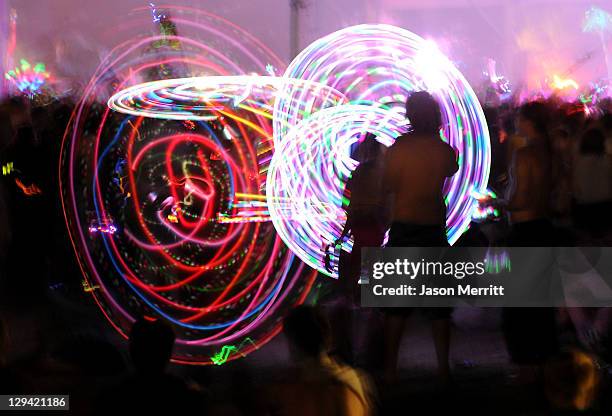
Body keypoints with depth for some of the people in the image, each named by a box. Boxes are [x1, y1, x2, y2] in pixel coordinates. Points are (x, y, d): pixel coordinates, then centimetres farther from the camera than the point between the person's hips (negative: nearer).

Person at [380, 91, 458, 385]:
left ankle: (390, 368, 2)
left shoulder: (398, 148, -10)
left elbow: (387, 186, -4)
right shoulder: (443, 149, -3)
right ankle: (443, 368, 6)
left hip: (403, 227, -1)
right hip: (434, 228, 2)